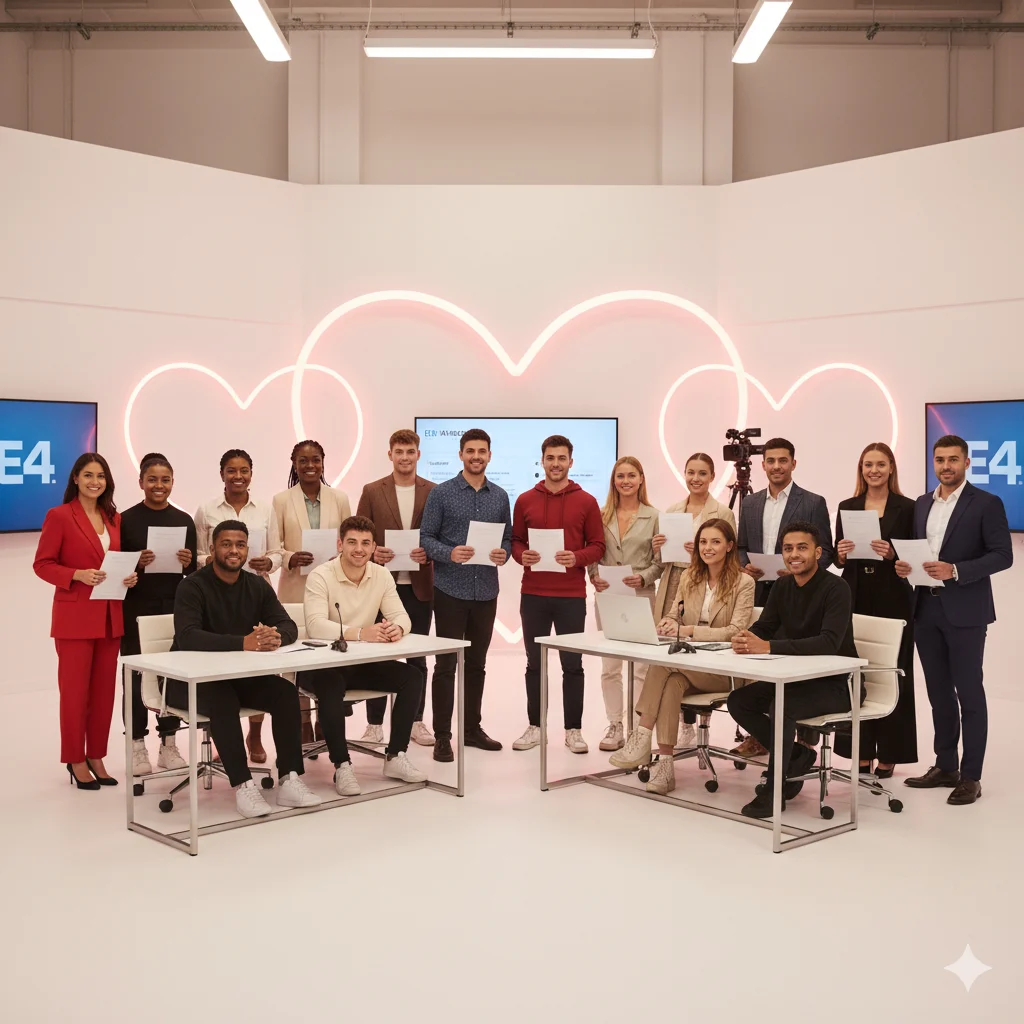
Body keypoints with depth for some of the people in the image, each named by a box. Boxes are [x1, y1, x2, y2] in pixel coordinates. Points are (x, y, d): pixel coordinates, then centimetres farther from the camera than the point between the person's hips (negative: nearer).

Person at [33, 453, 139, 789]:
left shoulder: (113, 518, 11)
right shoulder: (59, 515, -6)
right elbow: (42, 564, -8)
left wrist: (129, 576, -2)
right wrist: (79, 575, -21)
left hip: (110, 617, 6)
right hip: (74, 616, -6)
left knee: (104, 689, 9)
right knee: (74, 690, 1)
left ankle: (96, 757, 19)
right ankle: (76, 761, 13)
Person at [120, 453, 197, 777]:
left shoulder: (184, 520, 7)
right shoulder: (127, 520, -1)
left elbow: (193, 573, 10)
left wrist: (188, 563, -11)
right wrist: (136, 563, -18)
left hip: (174, 608, 3)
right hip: (137, 608, -2)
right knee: (137, 676, 0)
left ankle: (169, 744, 16)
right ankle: (138, 747, 9)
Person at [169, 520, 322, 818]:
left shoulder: (258, 586, 5)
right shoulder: (193, 587, -13)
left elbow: (289, 626, -4)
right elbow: (187, 637, -30)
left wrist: (276, 635, -31)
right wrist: (242, 642, -42)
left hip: (240, 675, 5)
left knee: (286, 692, -19)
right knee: (223, 700, -36)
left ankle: (290, 781, -19)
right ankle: (243, 786, -31)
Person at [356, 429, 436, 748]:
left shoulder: (433, 492, 4)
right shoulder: (372, 491, 3)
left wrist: (429, 552, -14)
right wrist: (371, 551, -16)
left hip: (419, 585, 1)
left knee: (417, 656, 8)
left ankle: (416, 720, 18)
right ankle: (374, 723, 12)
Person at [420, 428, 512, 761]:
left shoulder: (500, 496, 9)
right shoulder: (441, 493, -3)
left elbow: (507, 537, 13)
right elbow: (426, 537, -4)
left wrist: (504, 553, -8)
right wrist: (450, 553, -21)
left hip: (486, 591, 4)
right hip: (451, 590, -4)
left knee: (477, 664, 12)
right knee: (446, 665, -1)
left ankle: (473, 728, 23)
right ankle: (442, 736, 4)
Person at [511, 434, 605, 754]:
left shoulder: (587, 502, 2)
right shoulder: (524, 500, 6)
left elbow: (598, 546, 2)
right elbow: (515, 541, 11)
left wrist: (577, 557, -16)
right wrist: (522, 556, -10)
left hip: (572, 596, -1)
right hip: (533, 594, 2)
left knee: (573, 664, 4)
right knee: (534, 663, 8)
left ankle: (574, 729, 12)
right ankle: (535, 726, 18)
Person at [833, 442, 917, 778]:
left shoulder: (906, 508, 1)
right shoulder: (847, 507, 10)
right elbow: (837, 559, 11)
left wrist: (893, 554, -19)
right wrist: (841, 554, -10)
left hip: (892, 600, -3)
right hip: (855, 598, 3)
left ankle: (888, 754, 9)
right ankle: (861, 752, 13)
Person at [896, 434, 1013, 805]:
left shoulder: (987, 503, -5)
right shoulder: (922, 504, 13)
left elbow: (1003, 555, -11)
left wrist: (955, 570, -21)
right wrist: (903, 565, -3)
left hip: (964, 611, -6)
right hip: (926, 609, 6)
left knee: (969, 693, 0)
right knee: (939, 692, 12)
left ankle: (970, 776, 6)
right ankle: (945, 766, 22)